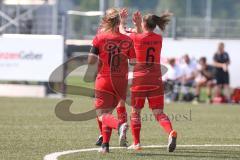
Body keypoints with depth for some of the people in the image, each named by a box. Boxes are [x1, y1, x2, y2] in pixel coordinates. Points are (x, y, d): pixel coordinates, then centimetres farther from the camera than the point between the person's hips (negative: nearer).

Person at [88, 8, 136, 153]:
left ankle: (120, 125, -33)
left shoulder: (100, 38, -6)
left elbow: (91, 61, -9)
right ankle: (105, 145, 13)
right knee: (108, 112, 18)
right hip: (121, 82, 3)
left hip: (104, 80, -3)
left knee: (102, 114, -2)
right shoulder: (127, 40, -1)